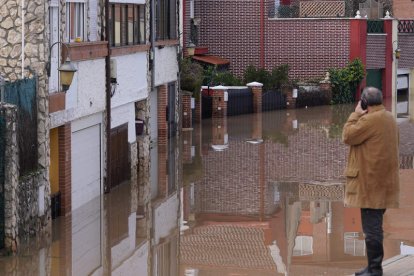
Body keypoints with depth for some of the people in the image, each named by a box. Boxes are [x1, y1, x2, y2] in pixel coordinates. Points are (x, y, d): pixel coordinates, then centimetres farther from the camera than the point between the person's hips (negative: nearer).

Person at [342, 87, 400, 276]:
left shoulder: (370, 119, -17)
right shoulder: (388, 118, 14)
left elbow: (348, 136, -10)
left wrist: (356, 114, -5)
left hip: (371, 182, -10)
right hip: (382, 181, 10)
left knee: (371, 227, -6)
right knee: (374, 226, 15)